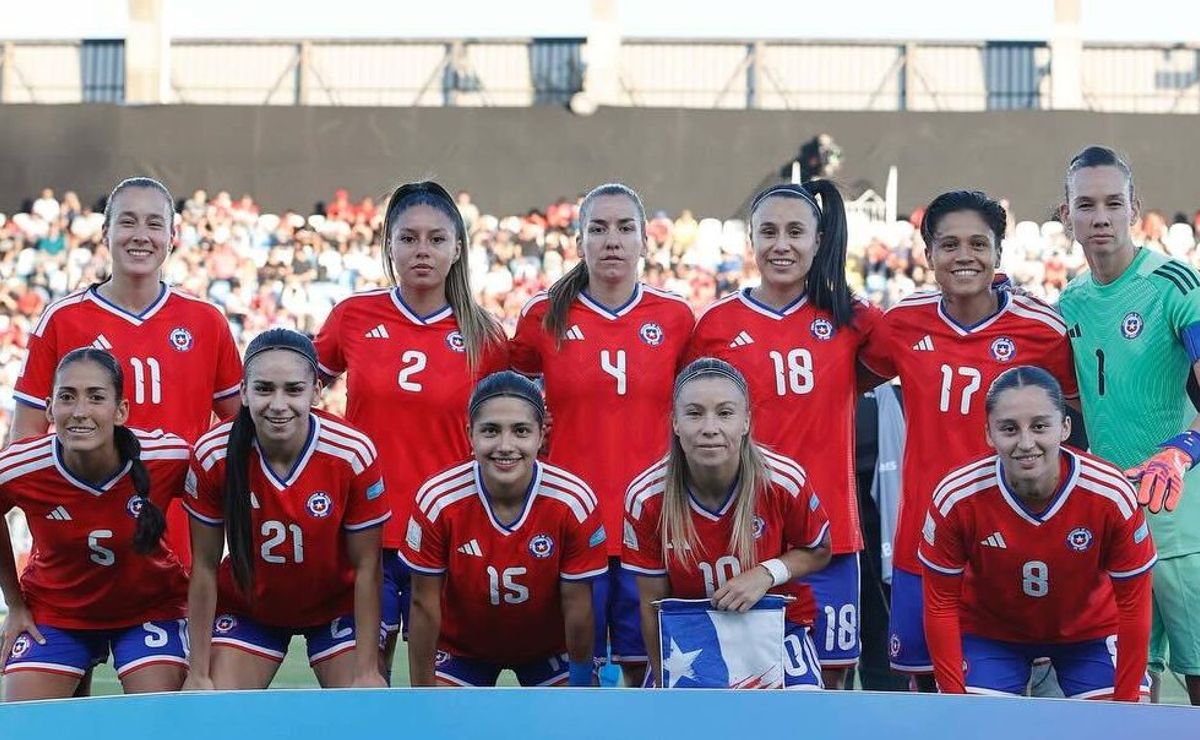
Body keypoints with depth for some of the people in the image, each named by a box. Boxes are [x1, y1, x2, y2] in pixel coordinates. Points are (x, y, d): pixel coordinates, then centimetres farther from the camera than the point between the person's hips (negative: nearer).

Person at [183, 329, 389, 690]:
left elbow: (366, 567, -16)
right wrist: (199, 675, -11)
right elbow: (205, 566, -12)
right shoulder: (213, 454, -21)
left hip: (338, 606, -1)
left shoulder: (353, 453, -25)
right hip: (246, 606, 1)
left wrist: (367, 673, -16)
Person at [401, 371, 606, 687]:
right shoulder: (437, 501, -26)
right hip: (461, 646, 0)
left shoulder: (575, 503, -26)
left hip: (549, 645, 0)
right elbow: (424, 604, -16)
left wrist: (580, 684, -8)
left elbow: (576, 606, -15)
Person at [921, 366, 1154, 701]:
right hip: (988, 631, 0)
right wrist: (955, 698, -16)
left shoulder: (1112, 495, -27)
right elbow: (941, 604, -14)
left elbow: (1133, 606, -16)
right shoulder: (955, 498, -27)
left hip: (1092, 630, 0)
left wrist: (1125, 705, -14)